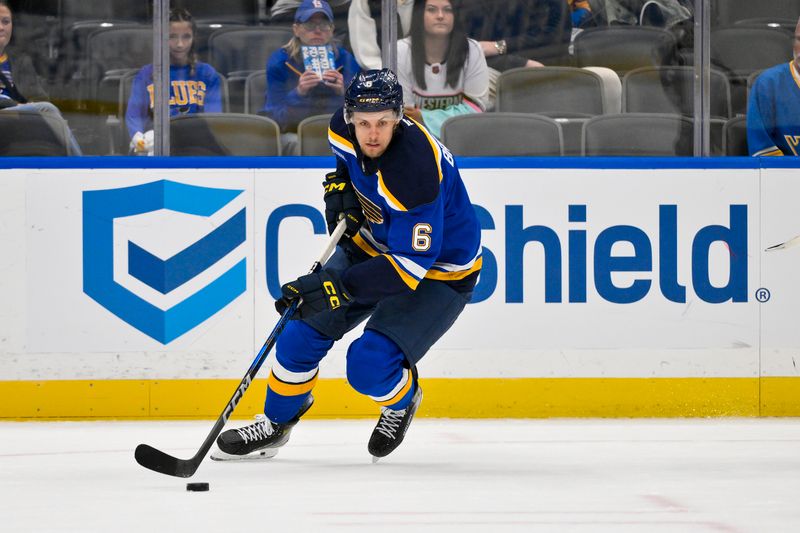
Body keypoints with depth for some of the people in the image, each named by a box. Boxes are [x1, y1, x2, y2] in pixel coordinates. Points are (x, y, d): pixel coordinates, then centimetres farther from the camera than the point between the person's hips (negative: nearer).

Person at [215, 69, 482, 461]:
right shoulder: (345, 130, -16)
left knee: (369, 366, -20)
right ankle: (275, 423, 22)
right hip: (372, 243, 7)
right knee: (306, 329, 0)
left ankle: (402, 397, 16)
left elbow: (409, 267, -37)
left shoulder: (414, 172, -38)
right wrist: (342, 184, -6)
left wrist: (340, 285, -42)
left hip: (438, 272, -7)